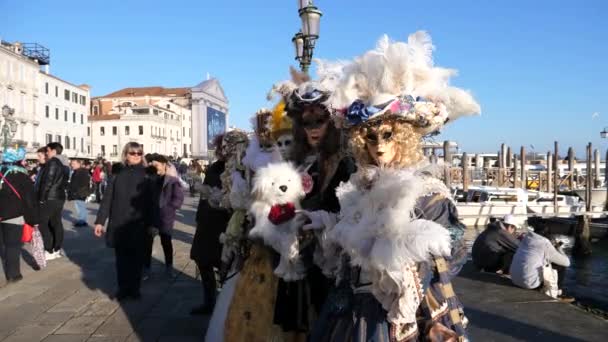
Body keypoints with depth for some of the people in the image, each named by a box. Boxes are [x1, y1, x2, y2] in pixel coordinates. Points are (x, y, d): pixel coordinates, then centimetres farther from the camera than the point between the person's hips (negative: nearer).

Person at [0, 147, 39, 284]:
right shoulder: (22, 176, -7)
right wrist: (34, 220, -3)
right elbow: (30, 200, -8)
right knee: (13, 245, 2)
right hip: (14, 216, -4)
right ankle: (12, 274, 6)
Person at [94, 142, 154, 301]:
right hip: (119, 225, 1)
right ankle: (123, 288, 19)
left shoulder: (146, 177, 0)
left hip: (138, 226, -1)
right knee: (121, 258, 7)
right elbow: (107, 200, 3)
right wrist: (100, 221, -2)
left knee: (136, 258, 6)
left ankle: (134, 289, 19)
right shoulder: (118, 176, 4)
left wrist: (152, 224, -4)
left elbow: (151, 202, -1)